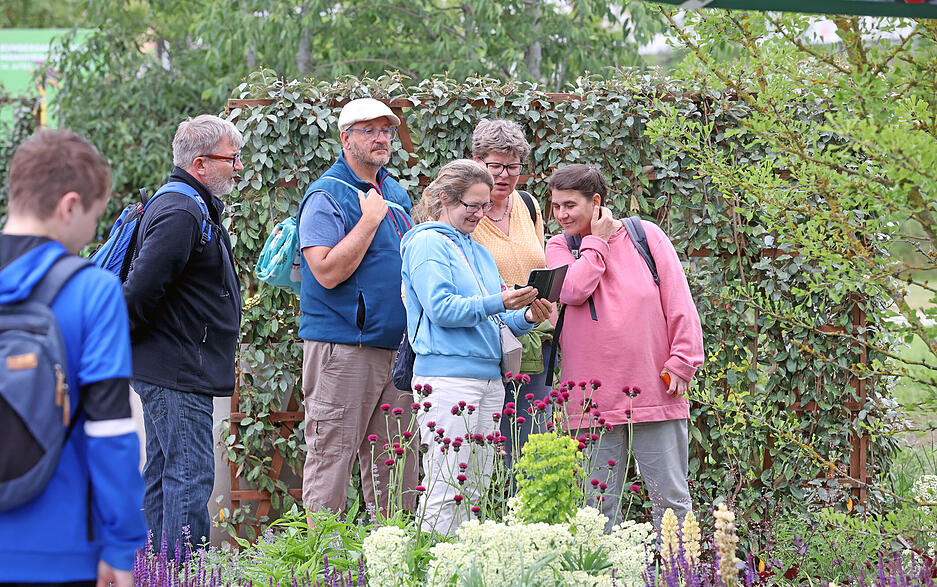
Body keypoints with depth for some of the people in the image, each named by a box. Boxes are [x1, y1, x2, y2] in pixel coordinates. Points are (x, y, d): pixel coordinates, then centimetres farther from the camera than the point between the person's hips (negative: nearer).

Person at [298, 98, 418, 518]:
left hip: (397, 347, 7)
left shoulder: (396, 194, 17)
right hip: (343, 347, -7)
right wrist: (369, 219, -15)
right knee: (331, 456, -7)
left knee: (395, 464, 8)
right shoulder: (326, 196, -7)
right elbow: (328, 272, -18)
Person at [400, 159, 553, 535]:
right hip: (447, 375, -9)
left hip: (489, 376, 9)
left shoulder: (479, 252, 23)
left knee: (476, 491, 7)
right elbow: (440, 309, -13)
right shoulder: (428, 243, -2)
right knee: (446, 490, -11)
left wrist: (527, 317, 1)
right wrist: (496, 303, -21)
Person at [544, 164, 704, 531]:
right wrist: (597, 241, -3)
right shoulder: (560, 247, 9)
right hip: (592, 400, 1)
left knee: (670, 497, 1)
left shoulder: (646, 235, 4)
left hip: (654, 391, -1)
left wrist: (682, 362, -4)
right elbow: (573, 291, -12)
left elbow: (679, 302, 3)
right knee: (598, 504, 2)